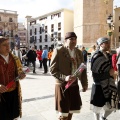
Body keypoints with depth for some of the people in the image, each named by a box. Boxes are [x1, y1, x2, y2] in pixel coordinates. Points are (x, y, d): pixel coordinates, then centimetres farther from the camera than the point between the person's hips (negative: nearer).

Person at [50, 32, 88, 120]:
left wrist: (84, 83, 11)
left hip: (74, 85, 5)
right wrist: (64, 77, -24)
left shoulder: (79, 52, 7)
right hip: (62, 85, -5)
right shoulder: (58, 51, -10)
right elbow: (52, 70, -12)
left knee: (71, 111, 16)